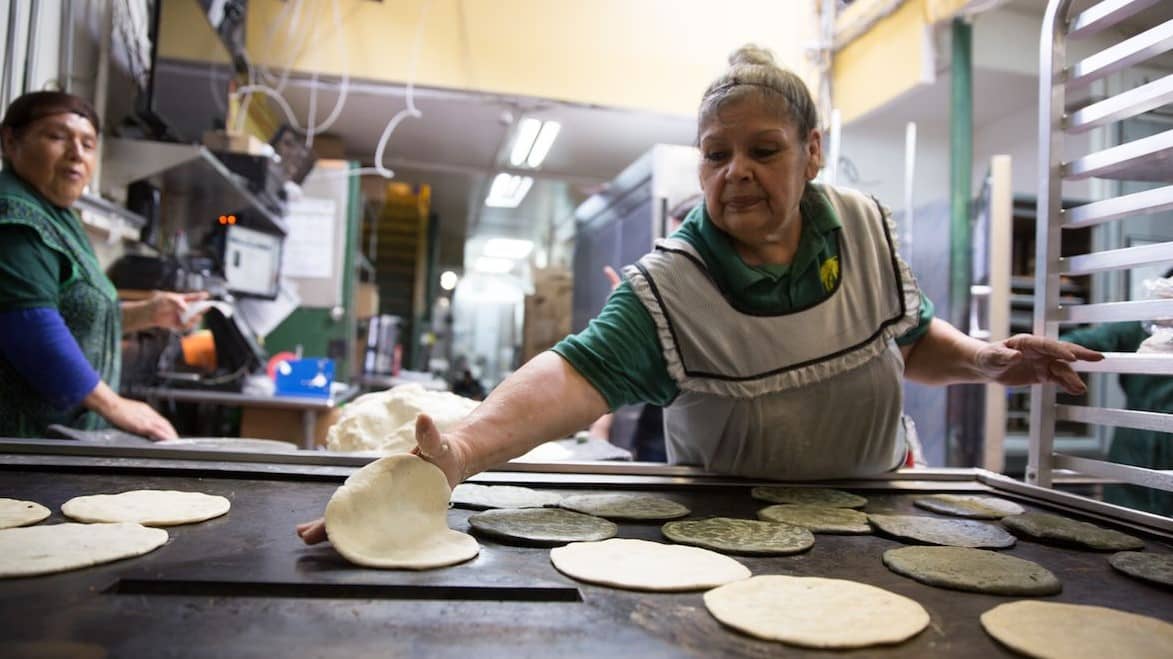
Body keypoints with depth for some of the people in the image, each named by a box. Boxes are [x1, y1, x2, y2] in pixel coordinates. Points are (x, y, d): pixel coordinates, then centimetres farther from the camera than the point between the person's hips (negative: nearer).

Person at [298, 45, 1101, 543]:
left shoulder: (868, 229, -9)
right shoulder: (667, 288, -24)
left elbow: (912, 336, 7)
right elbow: (577, 370, -40)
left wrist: (987, 359, -12)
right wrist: (462, 450, -56)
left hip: (874, 501, 4)